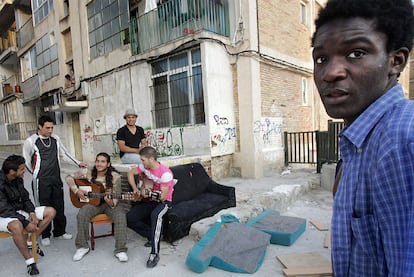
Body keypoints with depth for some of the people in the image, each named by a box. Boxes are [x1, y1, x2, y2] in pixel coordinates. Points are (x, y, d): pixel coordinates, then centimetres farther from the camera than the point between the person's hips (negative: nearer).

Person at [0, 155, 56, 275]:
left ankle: (30, 242, 6)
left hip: (19, 211, 8)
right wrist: (26, 223, -28)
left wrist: (32, 212, -10)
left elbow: (25, 198, 9)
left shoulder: (18, 179, -1)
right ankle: (30, 262, -26)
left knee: (51, 211, -1)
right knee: (16, 226, -41)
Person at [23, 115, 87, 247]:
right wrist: (35, 174, 6)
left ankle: (59, 231, 25)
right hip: (41, 181, -4)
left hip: (56, 178, 4)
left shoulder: (55, 138, 7)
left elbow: (65, 153, 15)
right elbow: (26, 161, 1)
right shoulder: (31, 141, -6)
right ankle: (45, 235, 18)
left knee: (59, 206, 10)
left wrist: (78, 163, 12)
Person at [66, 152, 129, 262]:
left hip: (110, 203, -2)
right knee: (82, 215, -28)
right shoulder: (89, 174, -1)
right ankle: (82, 247, -7)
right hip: (93, 202, 2)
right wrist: (76, 190, -8)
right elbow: (69, 178, 6)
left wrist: (111, 203, -32)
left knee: (120, 216, -31)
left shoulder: (115, 176, -9)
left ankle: (120, 250, -20)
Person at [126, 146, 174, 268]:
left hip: (163, 201, -7)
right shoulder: (144, 166, -7)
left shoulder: (165, 173, -26)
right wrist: (135, 189, -1)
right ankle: (153, 234, 8)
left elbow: (163, 196, -25)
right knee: (129, 219, -9)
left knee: (155, 215, -39)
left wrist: (147, 193, -18)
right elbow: (131, 173, 10)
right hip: (149, 200, 7)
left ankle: (155, 253, -30)